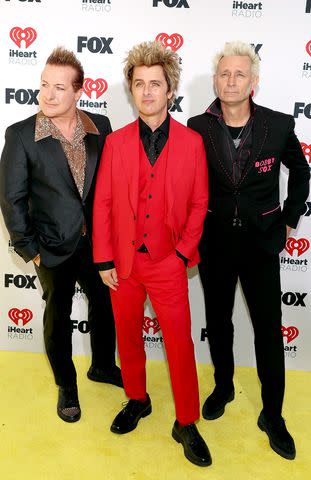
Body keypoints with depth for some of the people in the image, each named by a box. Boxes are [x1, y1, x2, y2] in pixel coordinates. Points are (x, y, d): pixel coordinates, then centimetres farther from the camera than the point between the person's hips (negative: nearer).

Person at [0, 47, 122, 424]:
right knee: (58, 318, 13)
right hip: (54, 246, -3)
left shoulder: (100, 127, -3)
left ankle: (103, 366, 45)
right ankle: (66, 386, 36)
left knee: (105, 305, 18)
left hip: (98, 240, 3)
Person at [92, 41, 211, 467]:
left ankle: (186, 424, 23)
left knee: (180, 343, 3)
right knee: (127, 337, 16)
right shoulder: (116, 142, 1)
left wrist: (183, 252, -6)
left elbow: (198, 204, 1)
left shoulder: (192, 142, -2)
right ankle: (137, 401, 40)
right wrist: (104, 260, -3)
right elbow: (102, 203, 0)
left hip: (168, 261, -2)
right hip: (123, 261, 2)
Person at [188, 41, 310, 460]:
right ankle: (223, 387, 40)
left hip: (261, 241, 0)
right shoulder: (198, 127, -6)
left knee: (269, 329, 5)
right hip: (214, 241, 1)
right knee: (218, 321, 16)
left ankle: (272, 415, 23)